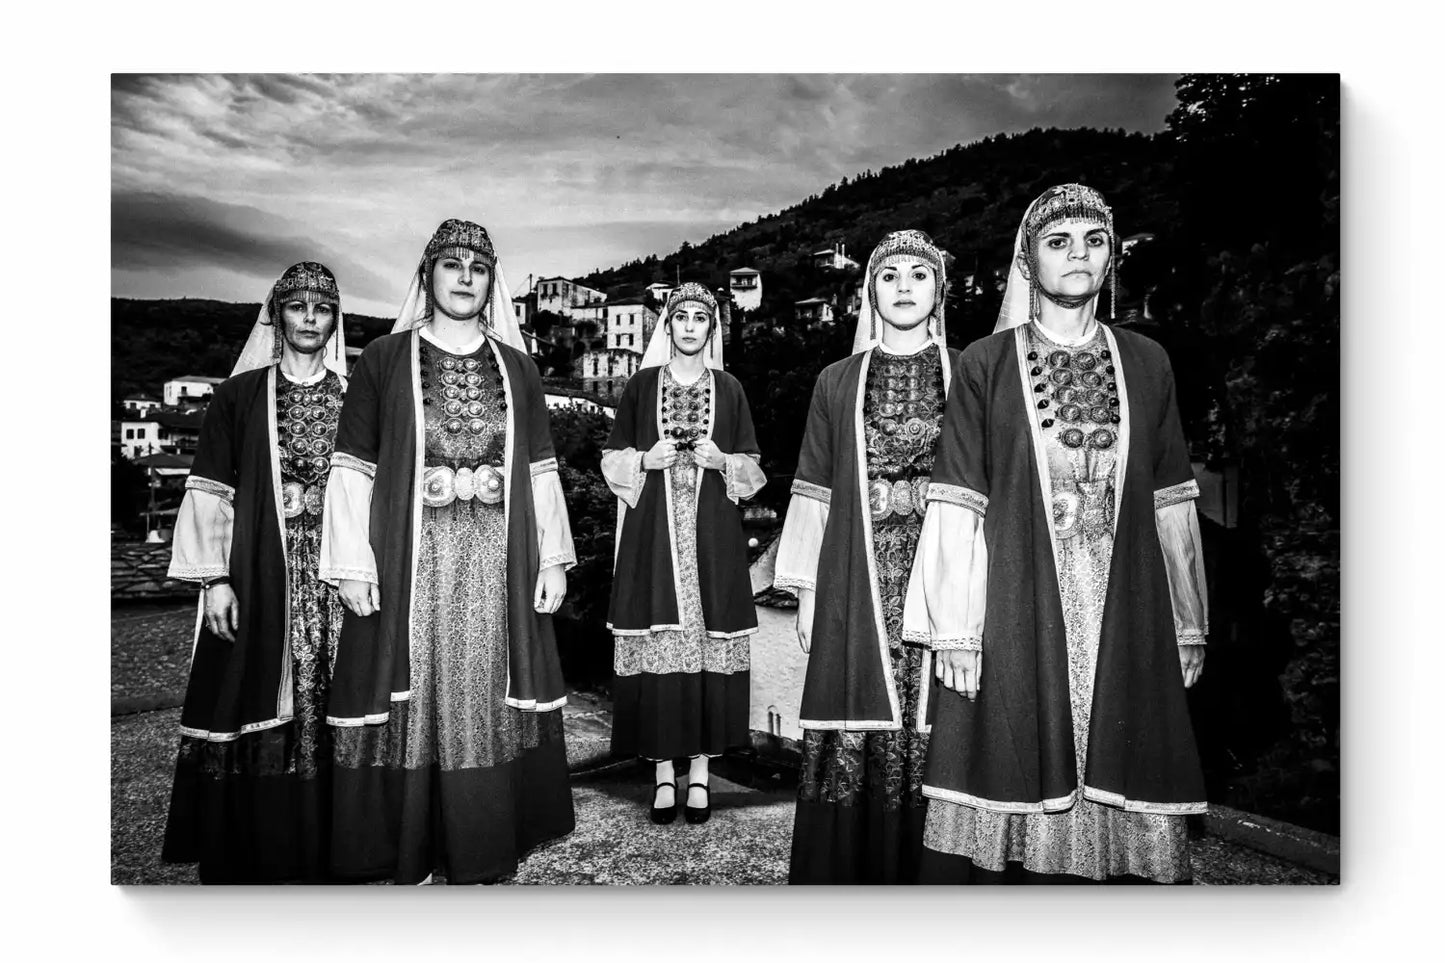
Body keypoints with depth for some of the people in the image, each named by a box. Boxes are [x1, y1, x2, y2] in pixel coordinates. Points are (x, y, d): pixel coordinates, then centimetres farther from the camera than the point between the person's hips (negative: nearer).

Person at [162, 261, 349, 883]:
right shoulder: (240, 395, 7)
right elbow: (210, 493, 3)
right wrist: (214, 579, -5)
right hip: (259, 575, -1)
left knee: (327, 706, 2)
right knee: (256, 716, 0)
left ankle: (322, 853, 15)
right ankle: (250, 859, 14)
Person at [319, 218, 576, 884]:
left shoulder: (516, 368, 11)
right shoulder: (385, 360, 4)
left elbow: (540, 471, 8)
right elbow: (352, 468, 0)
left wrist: (553, 559, 2)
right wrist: (352, 565, -7)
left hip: (498, 564, 2)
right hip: (409, 558, -1)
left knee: (485, 698, 5)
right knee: (411, 698, 2)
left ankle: (481, 855, 19)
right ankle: (408, 856, 17)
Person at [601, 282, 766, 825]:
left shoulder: (729, 390, 10)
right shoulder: (641, 385, 8)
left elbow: (752, 468, 11)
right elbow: (612, 460, 10)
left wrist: (720, 461, -8)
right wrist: (646, 459, -9)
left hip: (712, 535, 1)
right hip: (652, 534, 0)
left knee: (709, 646, -2)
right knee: (657, 648, -3)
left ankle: (700, 772, 11)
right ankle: (663, 773, 10)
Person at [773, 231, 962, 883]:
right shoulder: (837, 383, 11)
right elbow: (815, 494, 9)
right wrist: (806, 591, 5)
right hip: (856, 585, 1)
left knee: (934, 735, 0)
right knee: (852, 739, 1)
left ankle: (921, 874, 16)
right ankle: (842, 873, 16)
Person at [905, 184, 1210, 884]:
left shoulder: (1146, 364, 10)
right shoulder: (984, 366, 2)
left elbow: (1171, 505, 10)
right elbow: (956, 507, -2)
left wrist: (1187, 627, 8)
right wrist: (955, 630, -7)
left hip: (1125, 616, 3)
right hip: (1015, 613, -2)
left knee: (1121, 800, 6)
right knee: (1015, 790, 2)